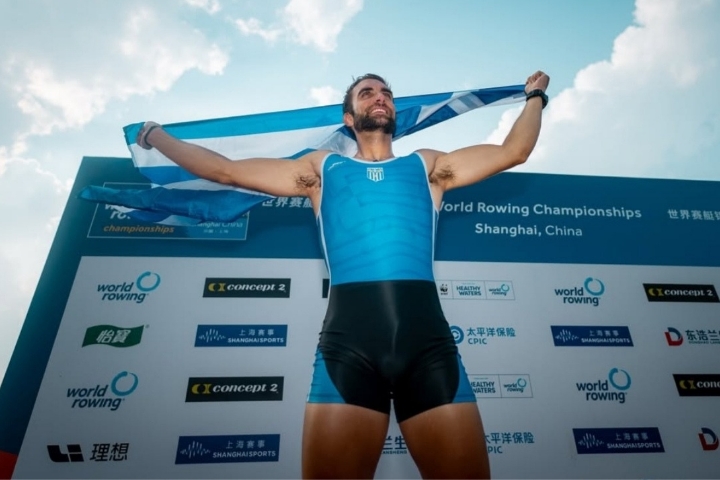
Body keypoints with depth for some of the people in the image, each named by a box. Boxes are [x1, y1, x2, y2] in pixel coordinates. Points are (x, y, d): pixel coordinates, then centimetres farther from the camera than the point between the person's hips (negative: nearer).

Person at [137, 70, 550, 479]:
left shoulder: (428, 166, 24)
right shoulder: (322, 169, 22)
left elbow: (514, 151, 27)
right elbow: (225, 169, 25)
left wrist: (535, 96, 42)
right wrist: (157, 136, 35)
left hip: (428, 339, 1)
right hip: (347, 343, 0)